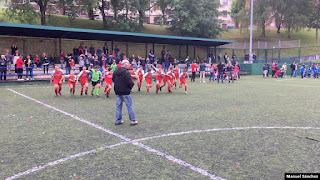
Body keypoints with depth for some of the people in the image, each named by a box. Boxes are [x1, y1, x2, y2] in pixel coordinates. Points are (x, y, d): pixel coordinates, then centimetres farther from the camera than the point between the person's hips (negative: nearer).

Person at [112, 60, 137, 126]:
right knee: (129, 106, 3)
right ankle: (133, 120, 8)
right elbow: (130, 83, -20)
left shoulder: (115, 72, 5)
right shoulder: (126, 72, -17)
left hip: (117, 92, 6)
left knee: (118, 106, 14)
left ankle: (118, 120, 18)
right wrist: (132, 84, 1)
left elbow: (113, 80, 15)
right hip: (125, 92, -6)